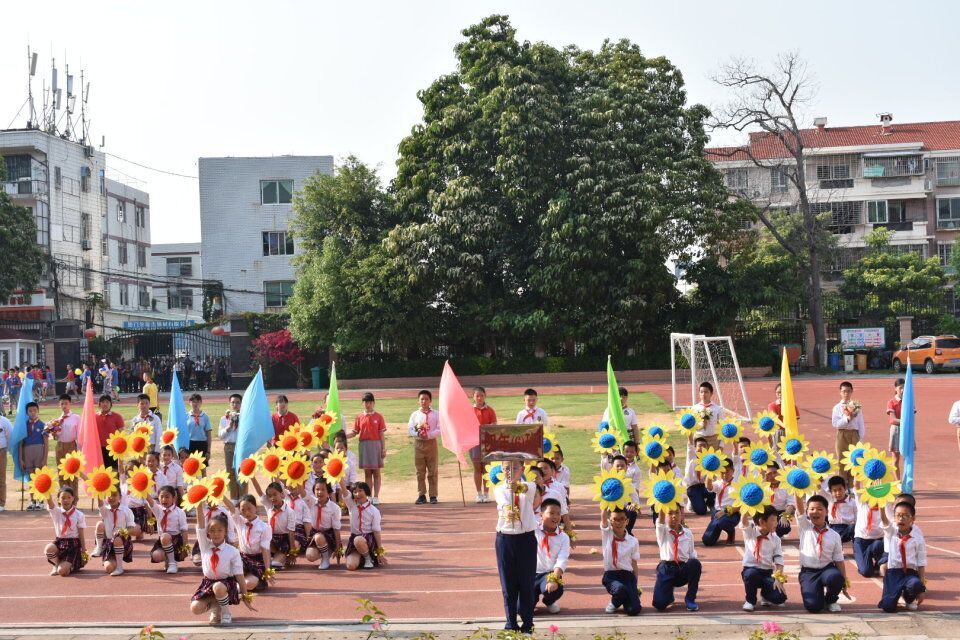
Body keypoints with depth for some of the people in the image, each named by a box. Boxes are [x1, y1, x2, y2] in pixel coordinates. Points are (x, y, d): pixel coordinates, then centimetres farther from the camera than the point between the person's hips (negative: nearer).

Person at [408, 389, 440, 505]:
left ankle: (433, 496, 6)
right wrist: (418, 434, -15)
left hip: (431, 442, -1)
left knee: (432, 471, 1)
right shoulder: (415, 414, 6)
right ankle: (421, 495, 10)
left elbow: (440, 429, -5)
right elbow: (410, 428, 3)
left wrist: (429, 435, -17)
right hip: (418, 443, 1)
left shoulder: (436, 414, 1)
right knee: (420, 471, 4)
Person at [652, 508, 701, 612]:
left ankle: (690, 599, -13)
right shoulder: (663, 531, 2)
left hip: (683, 569, 2)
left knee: (695, 563, -34)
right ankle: (669, 593, 20)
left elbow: (692, 553, 11)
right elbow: (660, 522, -19)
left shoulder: (688, 533, 10)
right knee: (659, 604, -21)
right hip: (666, 569, -2)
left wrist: (695, 565, -12)